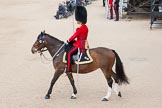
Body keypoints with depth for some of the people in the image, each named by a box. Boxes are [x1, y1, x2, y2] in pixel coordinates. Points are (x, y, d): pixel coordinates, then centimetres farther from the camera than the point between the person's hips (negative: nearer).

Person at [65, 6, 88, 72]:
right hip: (84, 44, 11)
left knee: (69, 53, -16)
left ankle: (68, 69, -17)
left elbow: (75, 35, -15)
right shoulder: (85, 27, 10)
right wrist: (75, 40, 17)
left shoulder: (81, 28, -20)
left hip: (79, 45, -11)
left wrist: (68, 41, -4)